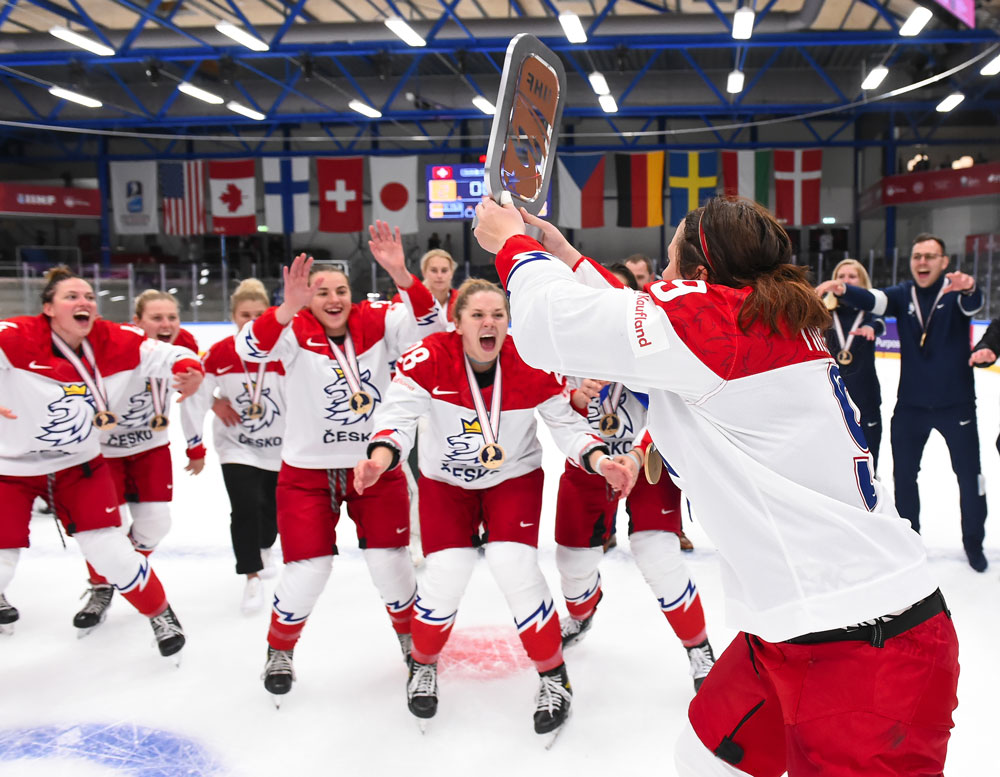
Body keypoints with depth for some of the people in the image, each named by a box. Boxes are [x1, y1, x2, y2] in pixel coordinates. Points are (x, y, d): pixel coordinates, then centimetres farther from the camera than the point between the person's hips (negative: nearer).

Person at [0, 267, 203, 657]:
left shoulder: (114, 341, -12)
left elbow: (166, 355, -10)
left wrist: (188, 371, -34)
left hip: (79, 464, 2)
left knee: (110, 550, 0)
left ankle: (160, 613, 24)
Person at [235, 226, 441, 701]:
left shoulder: (375, 324, -6)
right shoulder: (295, 332, -11)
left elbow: (424, 318, -21)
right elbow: (251, 347, -30)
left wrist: (399, 273, -38)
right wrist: (288, 308, -47)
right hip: (308, 471, -1)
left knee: (390, 563, 8)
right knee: (307, 570, 0)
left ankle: (411, 634, 37)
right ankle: (280, 650, 29)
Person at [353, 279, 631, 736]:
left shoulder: (533, 364, -22)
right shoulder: (429, 359, -25)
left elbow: (566, 425, -15)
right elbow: (397, 414, -31)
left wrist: (600, 460, -32)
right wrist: (380, 456, -52)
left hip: (514, 476, 0)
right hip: (445, 479, 0)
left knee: (514, 564, -15)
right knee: (445, 573, -8)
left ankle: (553, 674, 9)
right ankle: (423, 664, 24)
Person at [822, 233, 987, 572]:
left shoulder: (956, 291, -9)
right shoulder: (903, 294, -3)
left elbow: (972, 305, -31)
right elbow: (873, 300, -22)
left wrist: (968, 288, -57)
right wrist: (843, 290, -45)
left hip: (956, 402, -2)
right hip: (911, 403, 2)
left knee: (969, 473, 7)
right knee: (903, 472, 10)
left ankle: (973, 541, 26)